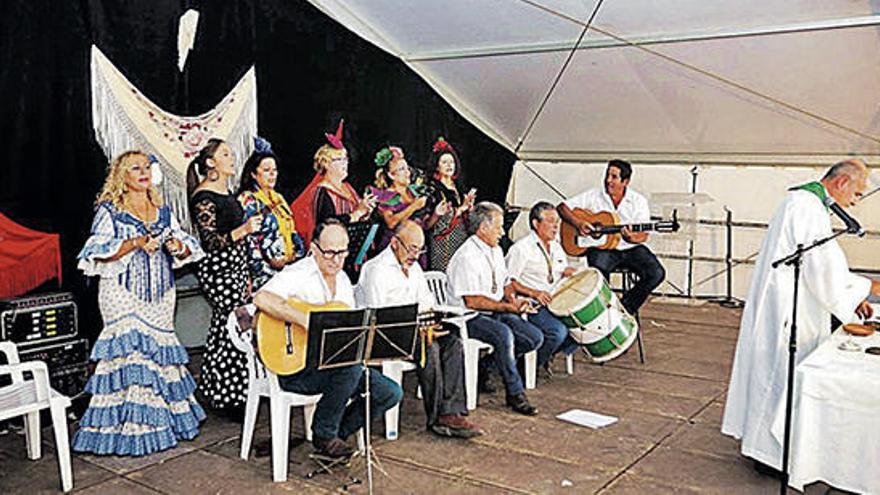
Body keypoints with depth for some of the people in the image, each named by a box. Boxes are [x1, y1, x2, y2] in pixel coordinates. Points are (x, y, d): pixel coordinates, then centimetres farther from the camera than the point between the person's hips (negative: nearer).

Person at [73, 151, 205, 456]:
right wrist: (136, 243, -20)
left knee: (160, 347, 6)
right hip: (123, 293, -5)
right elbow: (98, 253, -10)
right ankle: (129, 427, -6)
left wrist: (177, 246, -10)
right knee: (129, 348, -11)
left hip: (160, 293, 5)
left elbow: (187, 250, 13)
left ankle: (164, 417, 16)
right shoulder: (109, 210, 0)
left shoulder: (162, 210, 14)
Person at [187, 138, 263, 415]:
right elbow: (210, 242, -17)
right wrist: (244, 230, -28)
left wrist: (246, 276, 22)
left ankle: (217, 390, 20)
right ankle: (232, 398, 0)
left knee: (224, 329, 11)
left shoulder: (226, 193, 16)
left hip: (235, 269, 9)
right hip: (217, 271, -9)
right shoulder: (203, 196, -12)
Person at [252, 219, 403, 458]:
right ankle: (323, 434, -11)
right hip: (293, 368, -8)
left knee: (391, 392, -5)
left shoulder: (343, 279, 13)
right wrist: (307, 321, -35)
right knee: (352, 365, -35)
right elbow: (262, 298, -33)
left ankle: (336, 433, 12)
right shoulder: (298, 274, -14)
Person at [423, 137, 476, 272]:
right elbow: (429, 222, -14)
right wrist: (460, 209, -12)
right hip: (443, 243, -6)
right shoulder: (432, 188, -4)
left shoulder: (458, 187, 15)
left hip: (461, 239, 6)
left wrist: (469, 206, -1)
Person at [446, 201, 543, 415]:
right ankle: (515, 394, -20)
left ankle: (483, 364, 3)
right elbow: (472, 301, -22)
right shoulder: (466, 257, -17)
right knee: (504, 334, -35)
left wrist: (514, 299, -2)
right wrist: (508, 306, -20)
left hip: (496, 313, 9)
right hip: (470, 318, -9)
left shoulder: (496, 250, 12)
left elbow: (505, 283, 21)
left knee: (535, 337, -7)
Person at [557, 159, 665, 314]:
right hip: (601, 247, -2)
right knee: (599, 272, -35)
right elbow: (562, 207, 1)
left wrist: (632, 238, -24)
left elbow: (643, 235, 0)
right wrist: (577, 223, -17)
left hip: (630, 248, 2)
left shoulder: (638, 201, 3)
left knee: (657, 273, -21)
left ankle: (624, 309, -3)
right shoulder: (593, 196, 2)